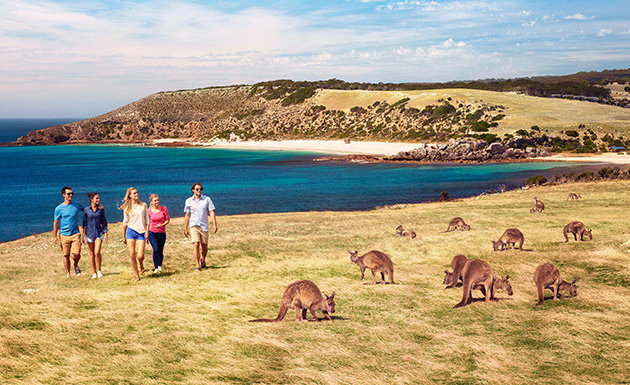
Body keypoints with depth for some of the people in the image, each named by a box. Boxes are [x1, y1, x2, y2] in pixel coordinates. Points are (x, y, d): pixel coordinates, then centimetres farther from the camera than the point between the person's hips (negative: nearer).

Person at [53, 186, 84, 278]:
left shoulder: (77, 205, 5)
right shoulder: (59, 208, -2)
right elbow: (56, 222, 3)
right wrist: (54, 236, 0)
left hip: (75, 234, 1)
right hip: (64, 235, -1)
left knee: (77, 254, -10)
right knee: (66, 255, 3)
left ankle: (76, 265, 22)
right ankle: (67, 274, 15)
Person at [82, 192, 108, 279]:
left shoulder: (101, 209, 2)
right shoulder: (86, 210, -1)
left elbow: (104, 222, 8)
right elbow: (84, 223, 3)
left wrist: (106, 234, 5)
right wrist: (84, 236, 2)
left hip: (99, 232, 0)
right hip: (89, 233, 0)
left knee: (97, 252, -15)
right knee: (92, 254, 5)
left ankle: (99, 270, 5)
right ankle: (94, 273, 14)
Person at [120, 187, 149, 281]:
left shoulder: (143, 205, 5)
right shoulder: (127, 208, 5)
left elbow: (147, 220, 7)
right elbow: (125, 222, 12)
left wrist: (147, 231, -3)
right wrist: (123, 236, 12)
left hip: (141, 232, -1)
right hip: (131, 232, 1)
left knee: (140, 256, -9)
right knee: (132, 255, -4)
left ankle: (141, 266, 25)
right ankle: (136, 275, 10)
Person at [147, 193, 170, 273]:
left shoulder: (164, 208, -4)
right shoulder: (149, 211, -3)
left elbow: (168, 220, 1)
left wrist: (162, 225, -18)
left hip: (162, 233, 1)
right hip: (152, 233, -1)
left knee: (160, 251, 8)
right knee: (156, 250, -16)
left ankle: (160, 266, 33)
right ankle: (156, 268, -2)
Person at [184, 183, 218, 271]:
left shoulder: (207, 199, 3)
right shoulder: (188, 201, 5)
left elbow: (211, 212, 0)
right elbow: (187, 215, 9)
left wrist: (214, 224, -11)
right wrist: (185, 229, 8)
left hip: (204, 226, 1)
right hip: (194, 226, -1)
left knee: (204, 246, 7)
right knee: (196, 244, -15)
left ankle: (203, 260, 34)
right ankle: (197, 265, -14)